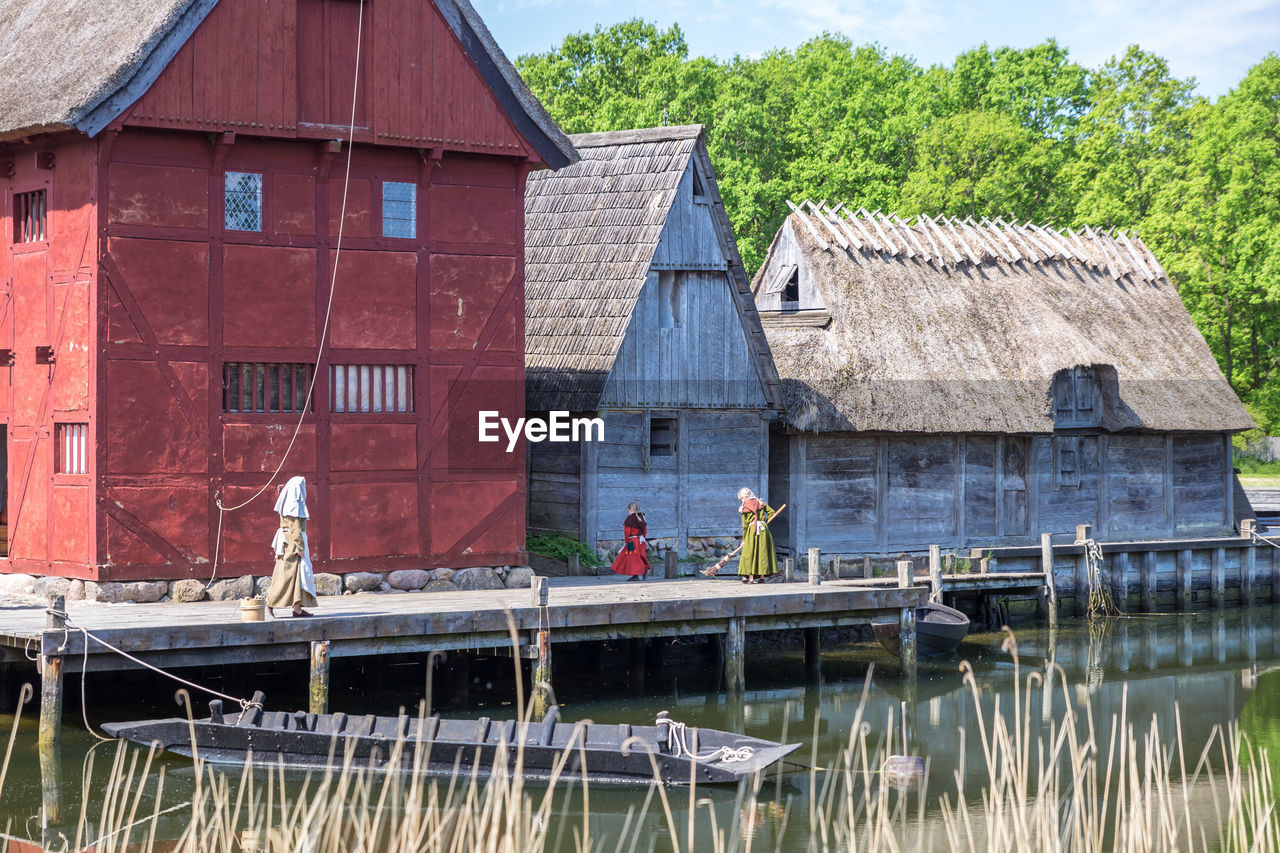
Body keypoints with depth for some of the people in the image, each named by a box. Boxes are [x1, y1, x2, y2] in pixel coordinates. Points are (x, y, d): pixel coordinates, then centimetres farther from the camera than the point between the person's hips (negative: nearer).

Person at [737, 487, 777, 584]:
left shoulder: (744, 508, 2)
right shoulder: (761, 503, 11)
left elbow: (745, 525, 4)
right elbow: (771, 512, 8)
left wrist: (744, 539, 11)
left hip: (752, 530, -4)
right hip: (764, 529, 4)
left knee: (750, 554, 2)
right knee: (763, 552, 9)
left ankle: (750, 578, -3)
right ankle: (762, 577, 11)